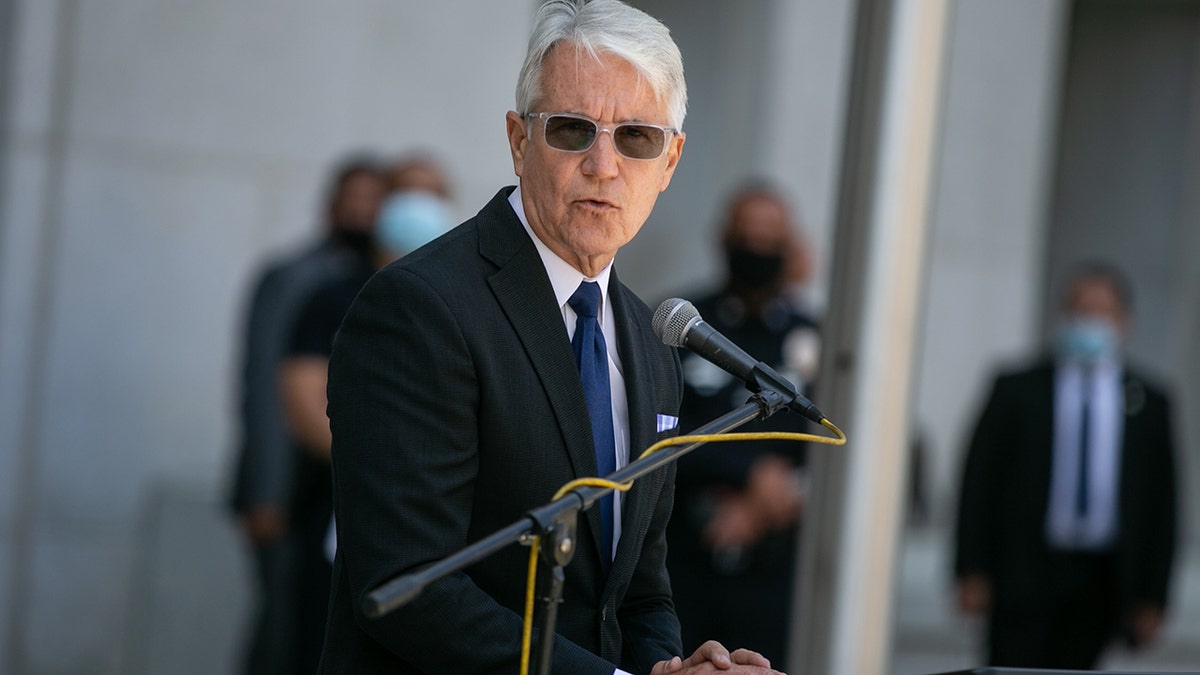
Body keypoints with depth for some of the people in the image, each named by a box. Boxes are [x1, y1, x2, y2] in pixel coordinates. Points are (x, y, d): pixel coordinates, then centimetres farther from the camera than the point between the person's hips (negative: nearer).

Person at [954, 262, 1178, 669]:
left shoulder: (1148, 403, 8)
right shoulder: (1018, 389, 5)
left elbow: (1161, 502, 9)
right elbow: (980, 480, 3)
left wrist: (1152, 597, 4)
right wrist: (972, 572, -5)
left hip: (1099, 587, 1)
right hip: (1023, 573, -1)